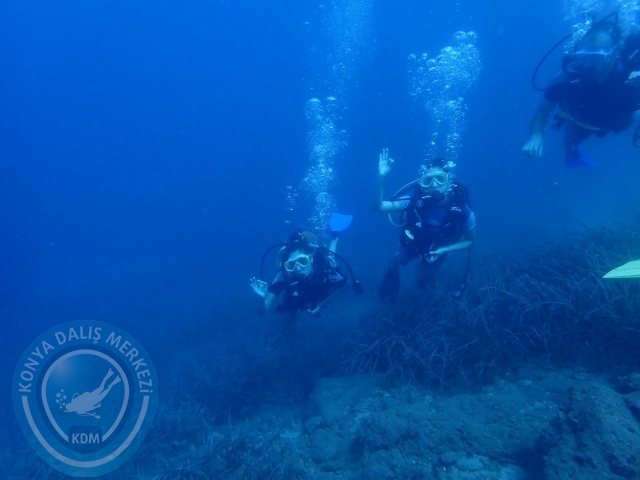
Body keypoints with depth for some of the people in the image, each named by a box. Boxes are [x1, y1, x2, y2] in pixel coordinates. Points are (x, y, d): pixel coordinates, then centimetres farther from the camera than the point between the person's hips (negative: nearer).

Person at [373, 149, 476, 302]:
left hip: (438, 249, 0)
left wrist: (443, 250, -32)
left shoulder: (462, 209, -36)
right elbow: (378, 207, -43)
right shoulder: (415, 199, -37)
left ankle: (426, 265, 51)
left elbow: (470, 241, -18)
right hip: (413, 243, 0)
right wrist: (381, 178, -57)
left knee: (422, 281, 16)